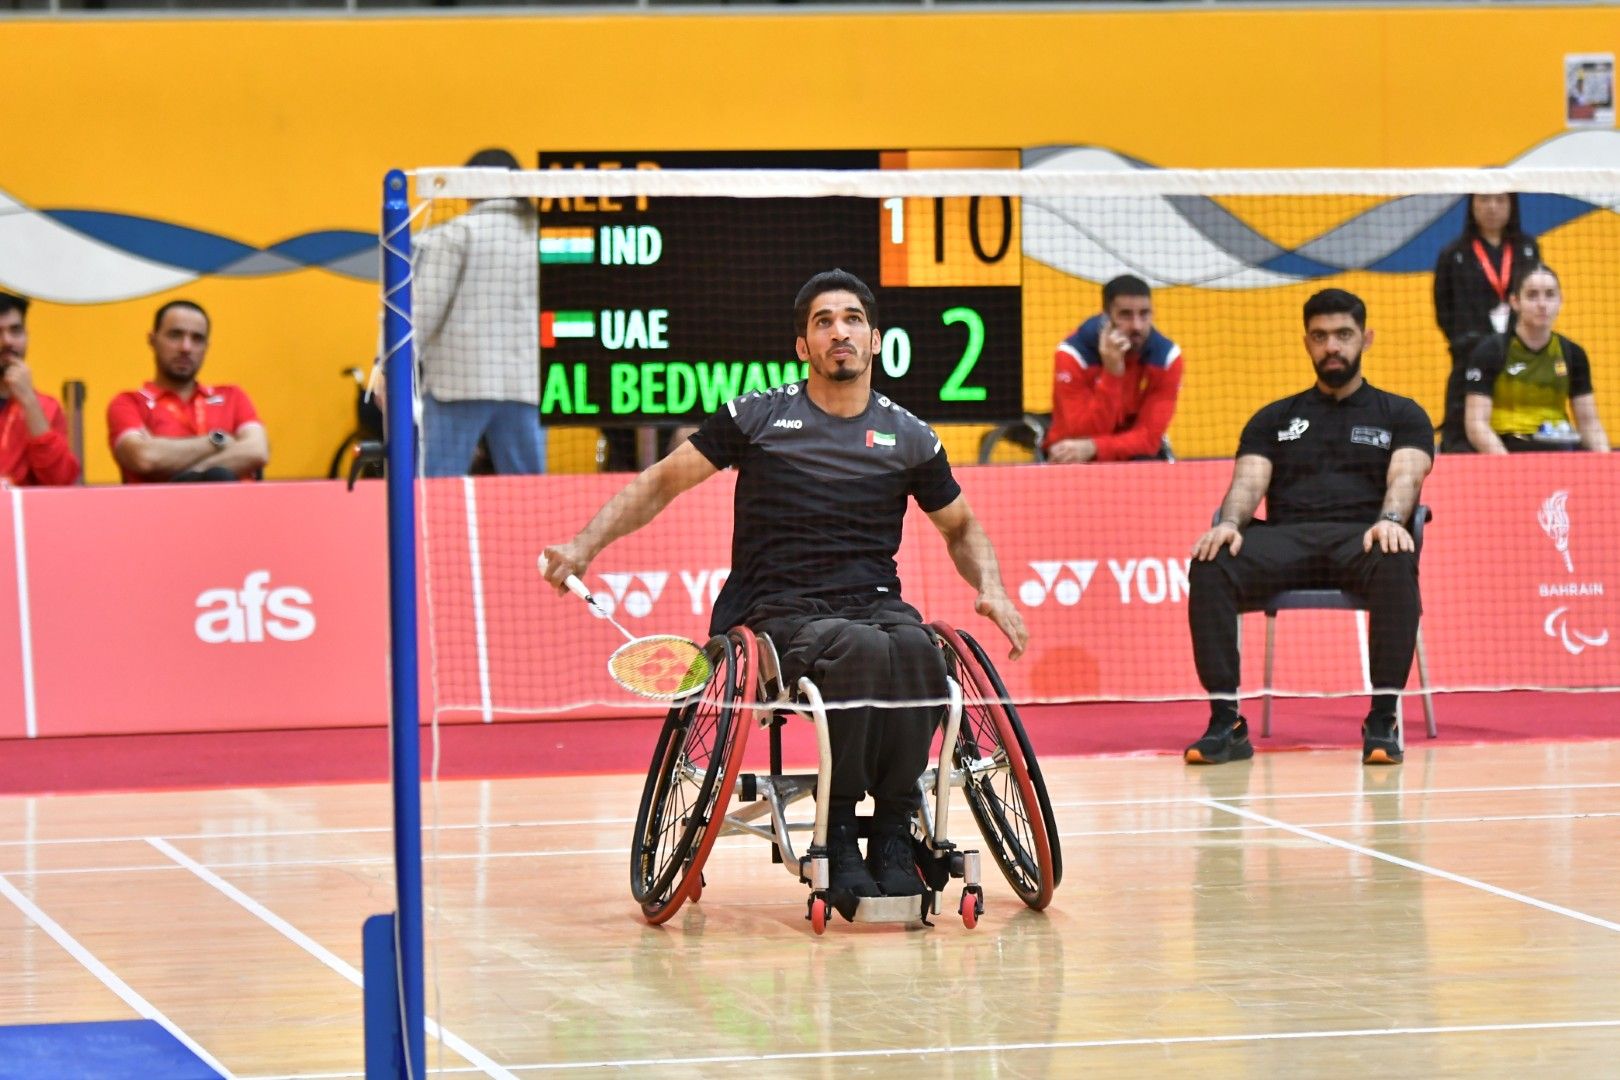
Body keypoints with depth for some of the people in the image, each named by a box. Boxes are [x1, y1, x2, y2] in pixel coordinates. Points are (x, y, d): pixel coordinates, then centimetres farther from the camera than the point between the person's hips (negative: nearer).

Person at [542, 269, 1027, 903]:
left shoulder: (909, 439, 12)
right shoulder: (757, 417, 5)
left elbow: (961, 528, 27)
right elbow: (663, 482, 12)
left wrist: (991, 591, 7)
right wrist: (585, 546, 0)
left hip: (875, 604, 2)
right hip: (780, 613, -2)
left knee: (916, 650, -35)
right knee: (861, 650, -37)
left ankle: (893, 833, -26)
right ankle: (839, 834, -27)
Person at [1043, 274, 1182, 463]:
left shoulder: (1166, 357, -14)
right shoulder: (1073, 354, -21)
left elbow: (1149, 436, -19)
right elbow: (1086, 435, -26)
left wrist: (1092, 448, -37)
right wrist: (1112, 373, -37)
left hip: (1136, 456, 1)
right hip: (1078, 460, -1)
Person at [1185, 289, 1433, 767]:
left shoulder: (1401, 416, 19)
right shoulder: (1274, 419, 25)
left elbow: (1404, 476, 0)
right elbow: (1249, 481, 10)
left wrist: (1390, 520, -24)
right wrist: (1229, 522, -15)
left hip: (1361, 537, -2)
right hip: (1286, 538, 2)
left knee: (1396, 565, -40)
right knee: (1209, 566, -31)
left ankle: (1382, 722, -35)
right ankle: (1225, 723, -31)